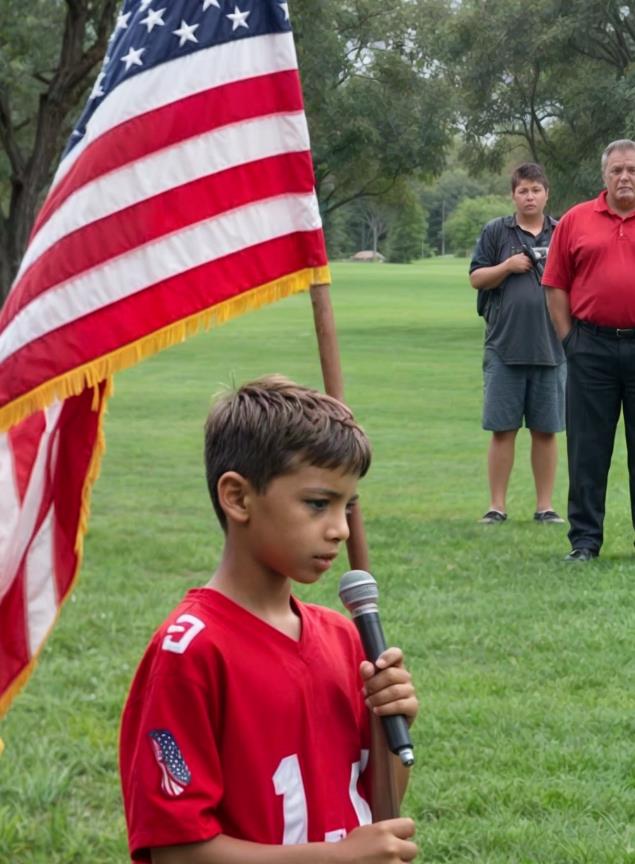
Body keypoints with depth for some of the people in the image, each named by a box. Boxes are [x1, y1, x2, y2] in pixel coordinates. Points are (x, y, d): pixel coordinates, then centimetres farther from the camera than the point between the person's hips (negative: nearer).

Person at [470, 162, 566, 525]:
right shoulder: (496, 232, 6)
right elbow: (476, 277, 5)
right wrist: (507, 267, -11)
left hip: (551, 346, 1)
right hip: (505, 347, -1)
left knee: (546, 430, 5)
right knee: (502, 429, 1)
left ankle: (546, 505, 13)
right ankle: (497, 505, 7)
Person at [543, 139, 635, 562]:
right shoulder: (576, 221, 5)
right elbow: (556, 286, 6)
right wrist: (569, 339, 0)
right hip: (592, 347, 1)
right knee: (587, 447, 4)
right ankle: (585, 539, 10)